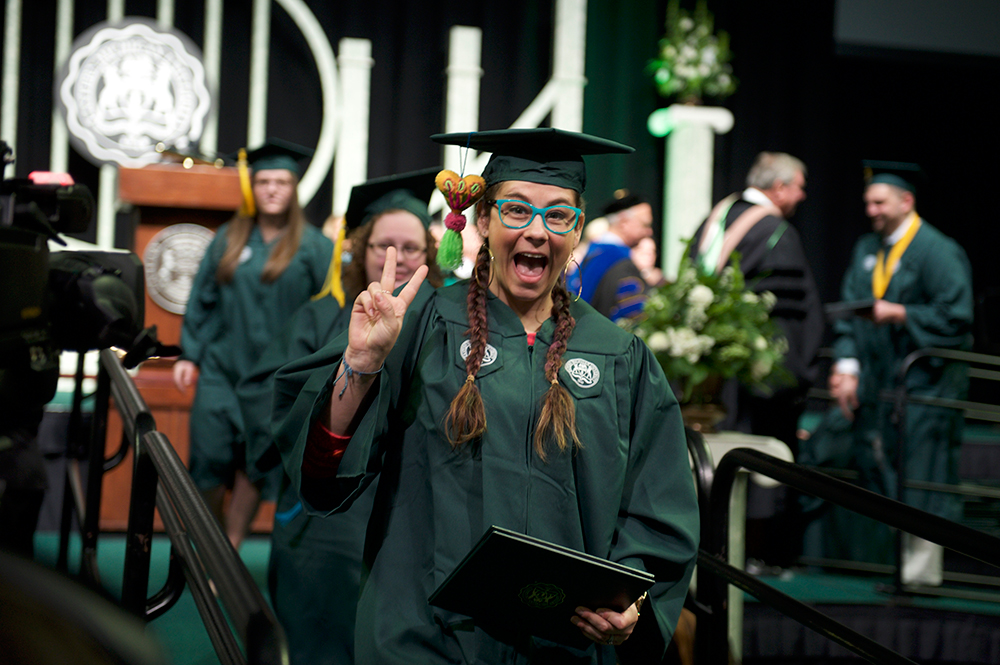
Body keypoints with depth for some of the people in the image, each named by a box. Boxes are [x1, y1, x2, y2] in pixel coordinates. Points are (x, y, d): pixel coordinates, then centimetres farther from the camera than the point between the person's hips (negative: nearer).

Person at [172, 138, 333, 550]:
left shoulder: (312, 246, -1)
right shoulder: (228, 239, 7)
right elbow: (201, 300, 11)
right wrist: (190, 355, 6)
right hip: (222, 366, 2)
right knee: (210, 456, 1)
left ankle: (230, 547, 13)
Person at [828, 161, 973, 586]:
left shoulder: (938, 252, -9)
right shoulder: (866, 249, 13)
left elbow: (955, 316, -13)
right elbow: (850, 311, 11)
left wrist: (901, 314, -18)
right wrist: (847, 366, 0)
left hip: (923, 383, -7)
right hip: (877, 382, 7)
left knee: (920, 478, -6)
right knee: (879, 470, 6)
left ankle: (922, 571, 0)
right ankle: (904, 566, 14)